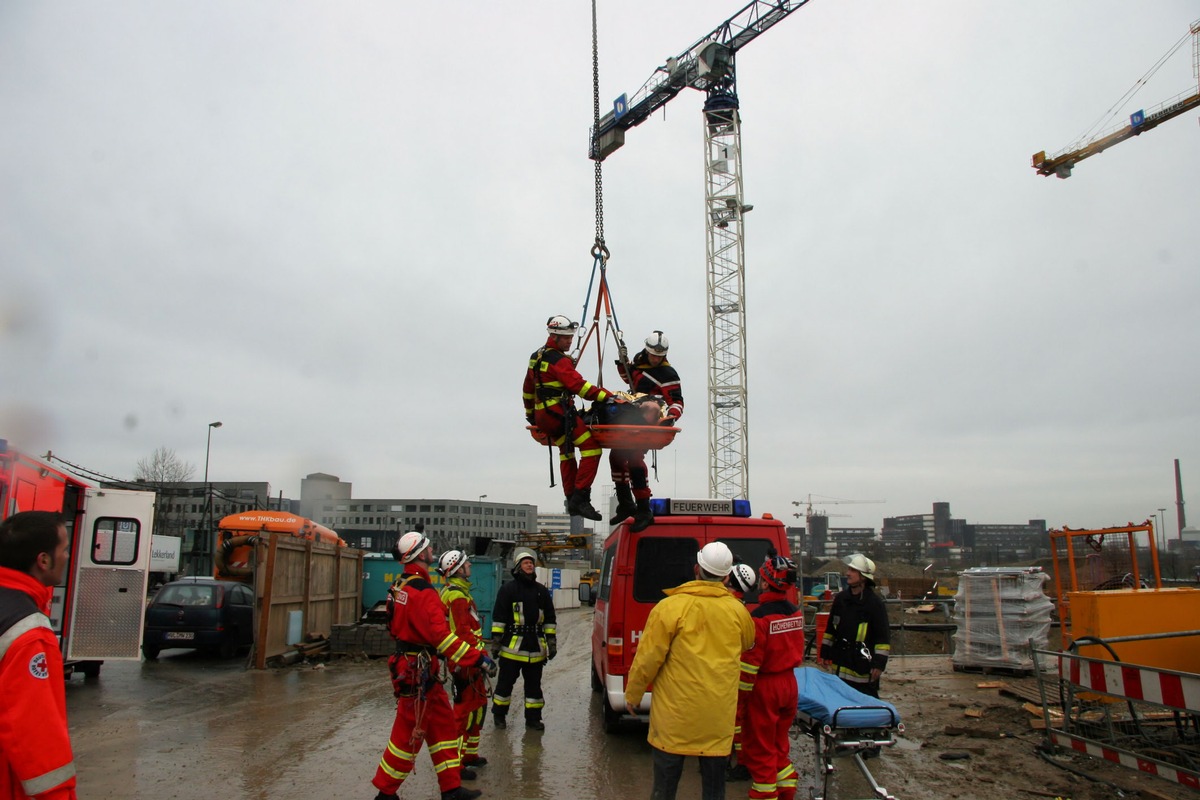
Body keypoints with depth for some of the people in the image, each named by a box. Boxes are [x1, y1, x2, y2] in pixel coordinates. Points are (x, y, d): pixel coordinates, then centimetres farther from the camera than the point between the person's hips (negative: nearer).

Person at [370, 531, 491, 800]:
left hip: (422, 670, 10)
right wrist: (478, 657, -24)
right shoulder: (422, 592, -22)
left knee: (444, 725, 14)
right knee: (410, 734, 2)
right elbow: (441, 635, -27)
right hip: (417, 673, -10)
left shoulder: (403, 586, 10)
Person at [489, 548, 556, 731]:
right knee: (505, 682, 5)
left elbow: (550, 619, 14)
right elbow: (498, 617, -3)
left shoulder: (542, 591, 11)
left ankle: (533, 718, 17)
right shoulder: (508, 589, -1)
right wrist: (496, 640, -8)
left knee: (534, 684, 9)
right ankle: (499, 715, 21)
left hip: (536, 646, 4)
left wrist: (552, 641, 9)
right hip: (512, 646, -4)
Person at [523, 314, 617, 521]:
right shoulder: (559, 360, -12)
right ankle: (580, 498, -17)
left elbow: (528, 388, 27)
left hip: (542, 414, 10)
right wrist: (608, 396, -25)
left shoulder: (536, 356, 18)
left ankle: (572, 501, 20)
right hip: (559, 412, -10)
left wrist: (530, 414, 37)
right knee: (591, 448, -13)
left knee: (566, 451, 22)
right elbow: (579, 385, -22)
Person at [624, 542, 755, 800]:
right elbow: (748, 644, 20)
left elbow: (648, 658, -10)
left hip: (675, 713, -3)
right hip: (719, 717, 3)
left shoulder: (670, 607, -13)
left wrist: (632, 695, 4)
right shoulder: (737, 610, -2)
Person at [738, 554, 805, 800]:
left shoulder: (760, 616, -22)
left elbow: (749, 662, -20)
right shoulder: (796, 612, -1)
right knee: (780, 743, 20)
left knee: (761, 749, 6)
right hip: (790, 684, 7)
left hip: (764, 688, -7)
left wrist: (740, 696, -11)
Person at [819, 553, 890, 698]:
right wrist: (825, 652, 14)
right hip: (840, 667, 6)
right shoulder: (840, 598, 7)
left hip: (863, 669, -6)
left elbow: (883, 637, -10)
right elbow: (830, 628, 16)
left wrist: (879, 663, -15)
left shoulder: (875, 603, -9)